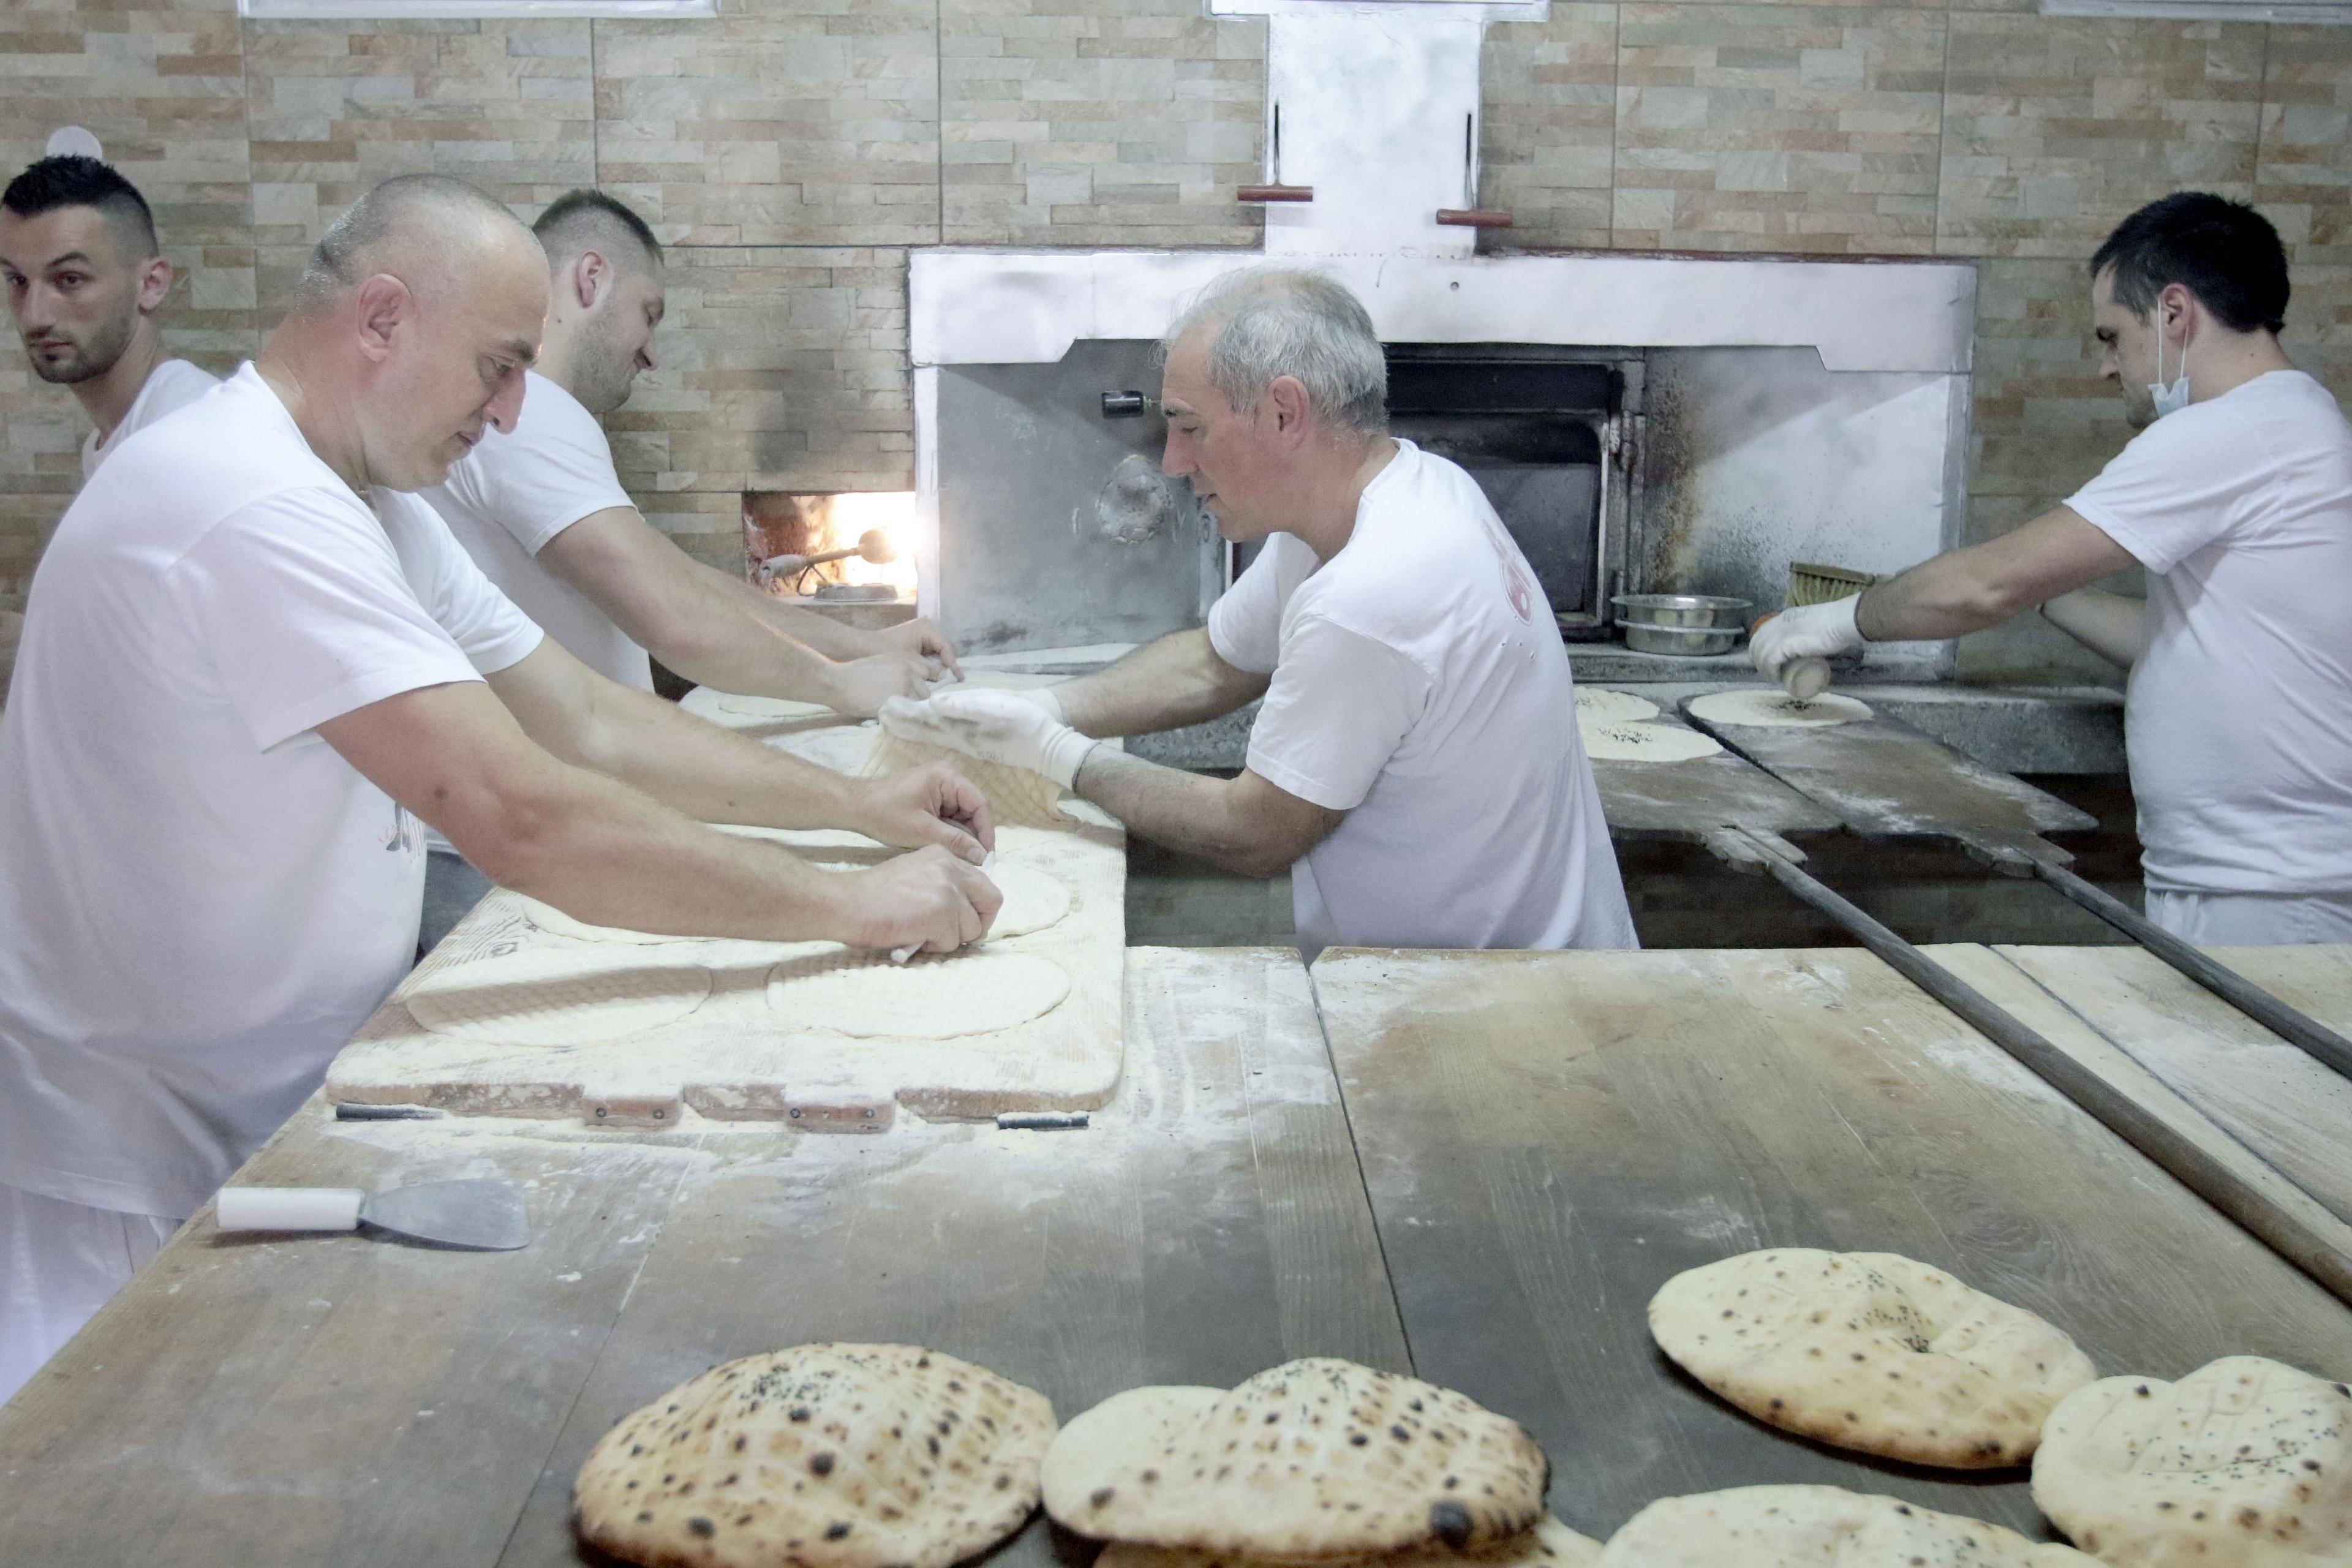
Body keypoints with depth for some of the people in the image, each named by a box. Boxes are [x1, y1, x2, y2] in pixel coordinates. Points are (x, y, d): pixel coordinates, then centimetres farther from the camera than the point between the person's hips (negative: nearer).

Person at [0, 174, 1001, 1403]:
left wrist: (855, 803, 2)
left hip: (267, 1125, 9)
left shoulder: (368, 505, 8)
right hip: (134, 1193, -9)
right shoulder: (252, 506, -27)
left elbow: (588, 723, 10)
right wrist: (850, 906, -26)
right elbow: (523, 821, -34)